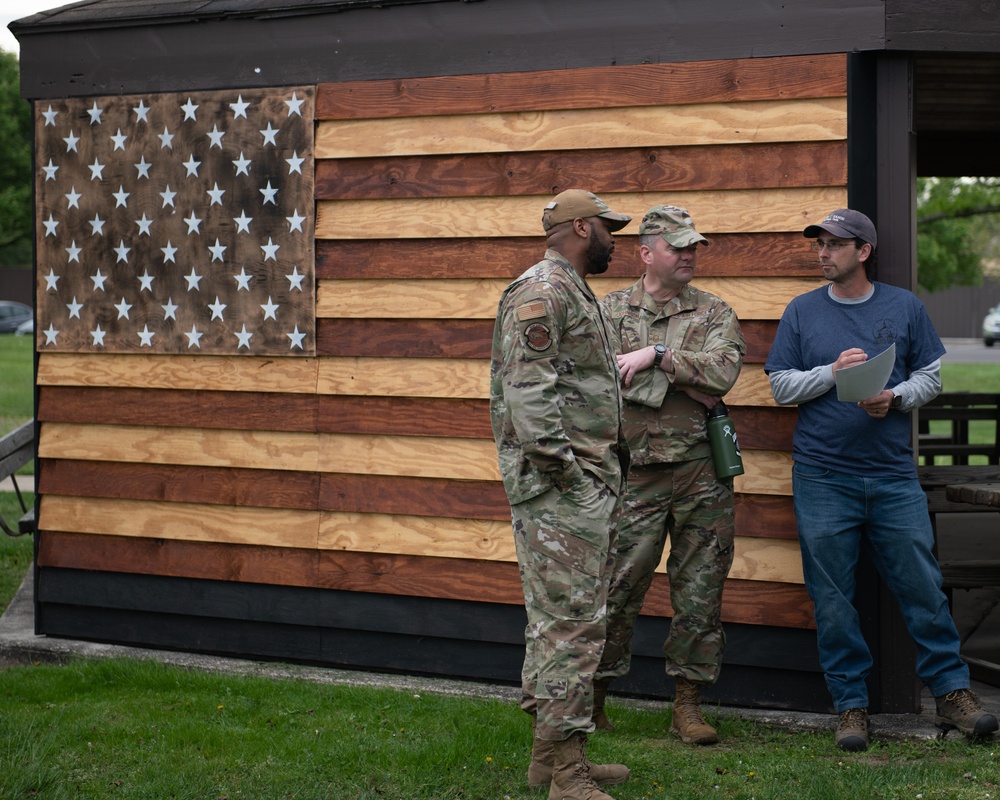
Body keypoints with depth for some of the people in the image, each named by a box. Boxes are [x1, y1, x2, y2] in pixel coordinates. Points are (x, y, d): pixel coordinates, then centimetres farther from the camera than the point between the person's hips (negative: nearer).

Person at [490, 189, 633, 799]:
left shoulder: (576, 293, 21)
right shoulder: (540, 292, -12)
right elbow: (527, 391, -21)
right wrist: (563, 469, -23)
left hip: (591, 486, 11)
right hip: (559, 492, -11)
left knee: (564, 621, 14)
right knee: (570, 623, -10)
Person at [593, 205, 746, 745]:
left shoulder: (714, 313, 10)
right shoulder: (612, 311, 6)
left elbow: (724, 370, -8)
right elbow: (606, 377, -9)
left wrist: (657, 355, -16)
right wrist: (689, 383, -10)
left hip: (702, 472, 2)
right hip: (636, 472, -2)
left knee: (699, 591, 4)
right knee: (618, 586, -1)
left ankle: (688, 705, 12)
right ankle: (593, 695, 14)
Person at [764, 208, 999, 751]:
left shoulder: (904, 307, 7)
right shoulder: (802, 311, 6)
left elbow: (930, 376, 10)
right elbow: (781, 385, 5)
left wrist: (895, 398, -9)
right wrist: (832, 372, -11)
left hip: (893, 474, 0)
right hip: (822, 477, 0)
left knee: (922, 585, -1)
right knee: (832, 597, 2)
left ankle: (952, 693, 10)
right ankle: (851, 706, 10)